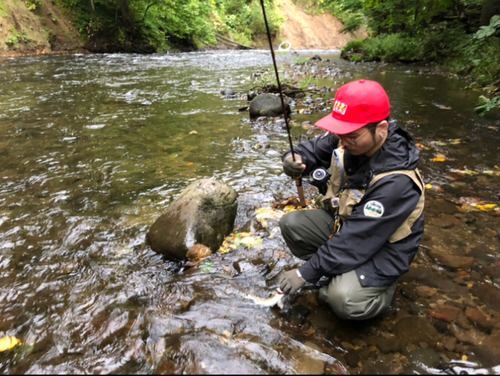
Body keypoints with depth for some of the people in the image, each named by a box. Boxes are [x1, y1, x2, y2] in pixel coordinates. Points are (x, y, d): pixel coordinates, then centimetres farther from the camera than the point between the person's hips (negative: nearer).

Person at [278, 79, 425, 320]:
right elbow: (314, 150, 0)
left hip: (381, 250, -7)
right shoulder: (348, 139, -15)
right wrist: (295, 161, -26)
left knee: (343, 300, -29)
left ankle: (382, 290, 5)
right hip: (342, 224, 7)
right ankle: (341, 275, 5)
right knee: (290, 224, -10)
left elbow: (355, 242, -31)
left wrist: (307, 273, -24)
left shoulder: (396, 182, -35)